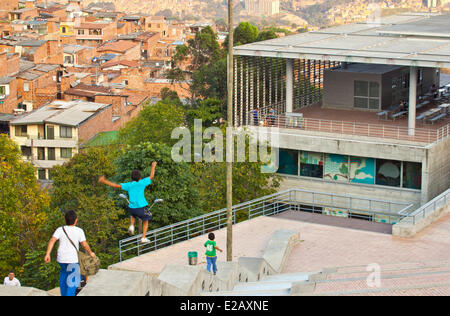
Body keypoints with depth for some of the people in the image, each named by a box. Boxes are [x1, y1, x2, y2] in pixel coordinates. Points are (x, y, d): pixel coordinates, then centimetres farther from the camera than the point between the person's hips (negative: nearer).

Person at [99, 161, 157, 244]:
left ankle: (132, 226, 12)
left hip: (131, 207, 3)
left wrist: (104, 181, 10)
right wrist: (153, 167, 25)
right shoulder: (141, 183, -2)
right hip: (141, 207, -3)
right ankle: (143, 238, 10)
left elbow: (116, 186, 3)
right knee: (146, 221, 19)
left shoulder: (128, 185, 4)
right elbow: (151, 177, 9)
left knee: (132, 215, 38)